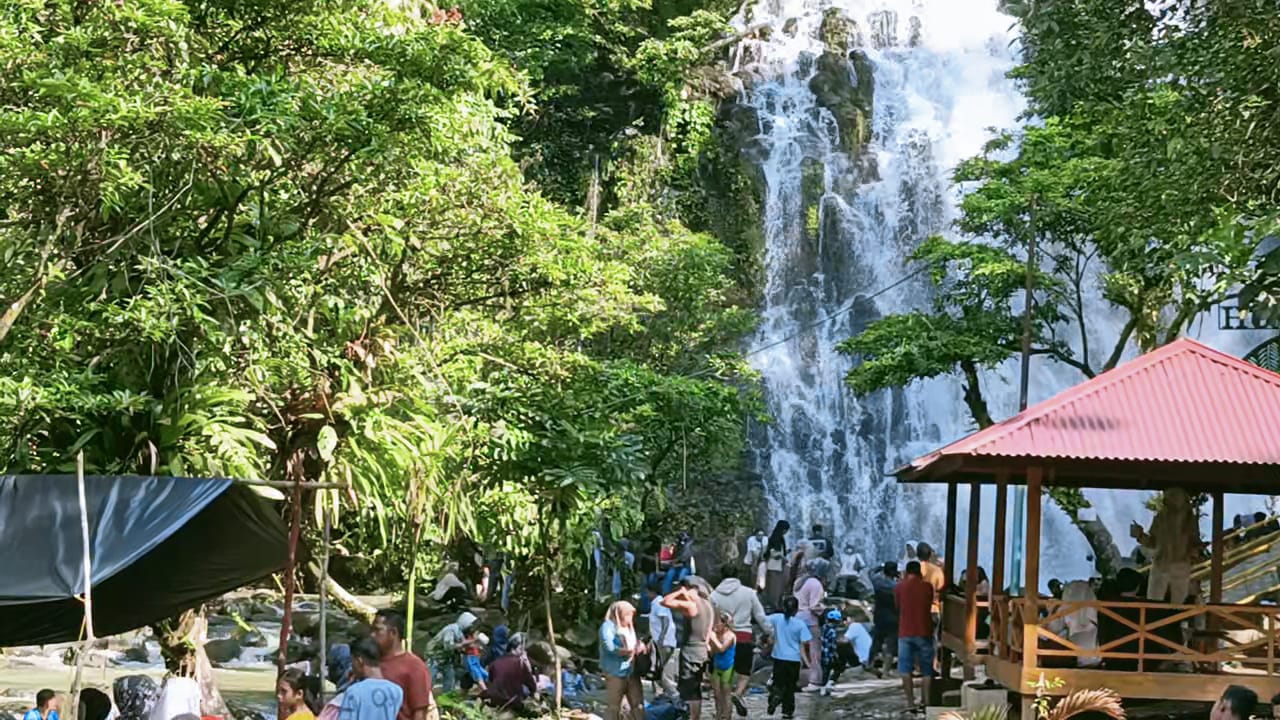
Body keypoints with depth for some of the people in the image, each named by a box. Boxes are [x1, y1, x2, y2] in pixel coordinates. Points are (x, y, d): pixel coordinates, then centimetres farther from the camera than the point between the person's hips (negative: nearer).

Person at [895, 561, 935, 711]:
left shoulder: (900, 587, -2)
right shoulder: (927, 586, 0)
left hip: (905, 633, -1)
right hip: (924, 632, 1)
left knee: (906, 669, 4)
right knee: (927, 670, 8)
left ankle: (910, 702, -1)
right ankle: (927, 702, 4)